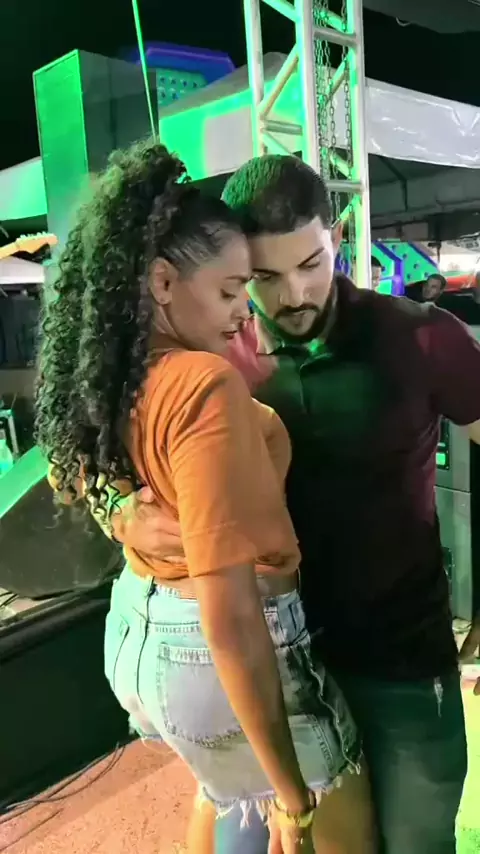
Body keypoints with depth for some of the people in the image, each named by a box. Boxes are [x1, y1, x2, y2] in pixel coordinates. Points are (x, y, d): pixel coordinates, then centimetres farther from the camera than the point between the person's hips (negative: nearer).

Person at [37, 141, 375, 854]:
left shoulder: (103, 377, -3)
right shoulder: (205, 386, -27)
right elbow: (231, 619, -29)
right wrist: (292, 790, -19)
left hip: (136, 633, 8)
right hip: (215, 658, -8)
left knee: (224, 788, 34)